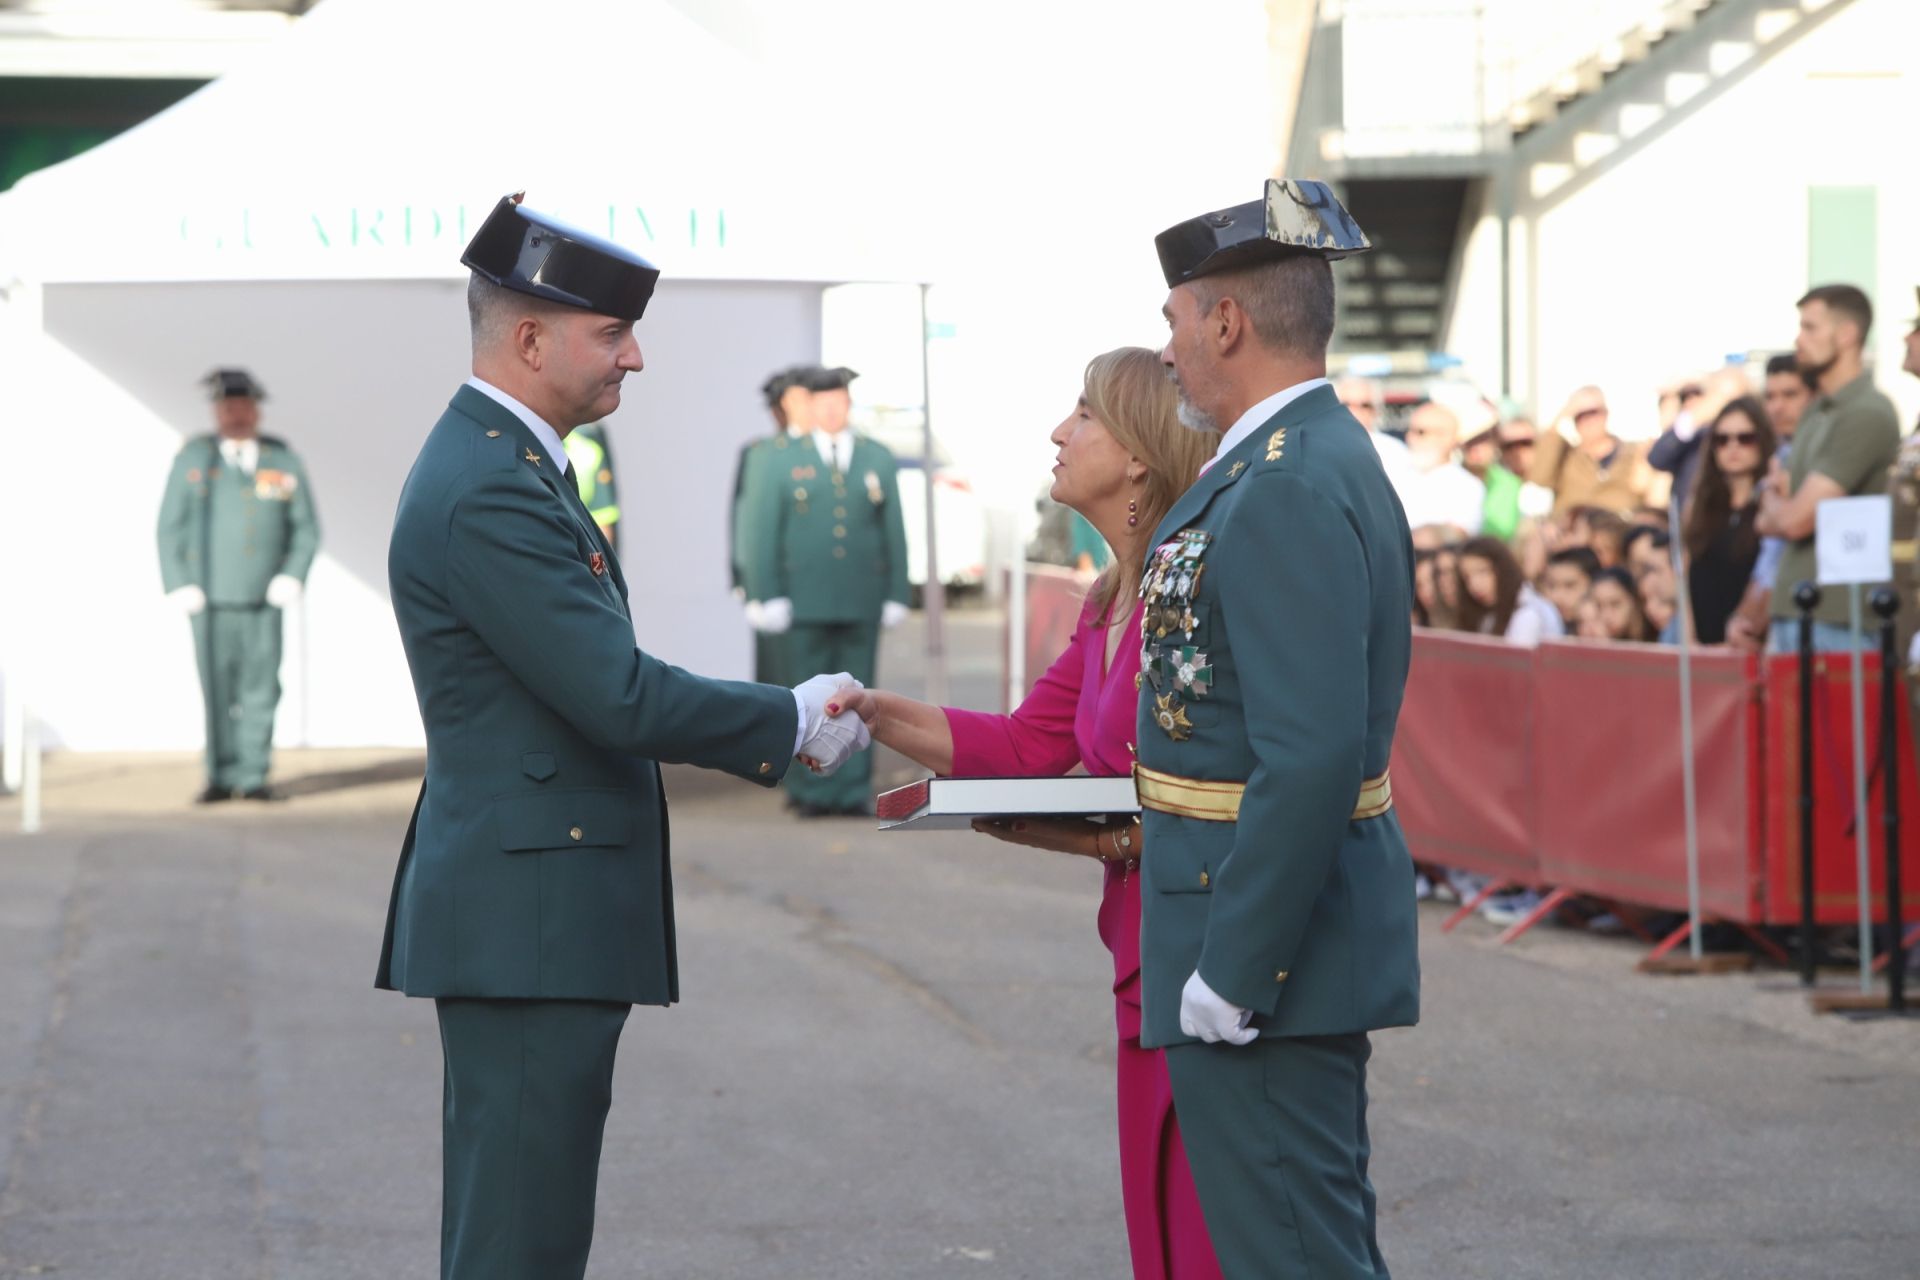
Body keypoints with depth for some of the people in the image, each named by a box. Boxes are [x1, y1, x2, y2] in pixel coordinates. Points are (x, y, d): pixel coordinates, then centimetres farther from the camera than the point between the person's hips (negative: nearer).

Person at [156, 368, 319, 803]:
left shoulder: (284, 461, 5)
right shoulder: (193, 457, 3)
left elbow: (306, 527, 10)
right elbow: (171, 527, 5)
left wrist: (292, 576, -3)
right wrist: (179, 587, -3)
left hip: (263, 602, 1)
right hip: (211, 602, -1)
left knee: (260, 689, 0)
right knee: (217, 691, 0)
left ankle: (253, 777, 7)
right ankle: (221, 778, 7)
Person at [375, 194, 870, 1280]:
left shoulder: (507, 468, 16)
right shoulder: (488, 493, -18)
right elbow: (619, 697, -21)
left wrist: (771, 736, 11)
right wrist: (793, 721, -8)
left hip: (527, 914, 11)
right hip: (527, 915, -11)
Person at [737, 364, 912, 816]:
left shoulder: (878, 460, 11)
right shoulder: (781, 462, 6)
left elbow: (895, 531, 11)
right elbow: (763, 533, 2)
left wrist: (898, 594, 5)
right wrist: (768, 596, -5)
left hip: (863, 603, 2)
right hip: (807, 604, -2)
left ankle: (853, 792, 5)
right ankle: (811, 792, 3)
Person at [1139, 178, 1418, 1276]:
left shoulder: (1288, 493, -21)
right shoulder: (1322, 456, 12)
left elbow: (1311, 759, -27)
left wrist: (1231, 970, -23)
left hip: (1266, 937, -11)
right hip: (1317, 921, 11)